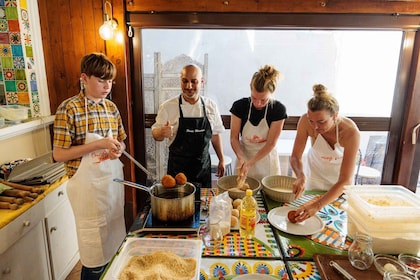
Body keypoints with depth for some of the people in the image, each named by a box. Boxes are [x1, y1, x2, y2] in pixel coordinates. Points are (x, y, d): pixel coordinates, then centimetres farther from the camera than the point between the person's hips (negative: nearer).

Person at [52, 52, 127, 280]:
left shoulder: (111, 107, 5)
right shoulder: (69, 108, -13)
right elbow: (58, 154, -13)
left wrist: (118, 149, -9)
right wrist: (98, 144, -22)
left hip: (113, 180, 6)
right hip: (88, 185, -5)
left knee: (115, 239, 19)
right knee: (95, 252, 7)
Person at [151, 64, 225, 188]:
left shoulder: (211, 106, 0)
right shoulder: (168, 106, -8)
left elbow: (215, 134, 8)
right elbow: (156, 134, -4)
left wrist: (221, 160, 9)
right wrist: (162, 132, -26)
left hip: (203, 166, 2)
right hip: (178, 167, -2)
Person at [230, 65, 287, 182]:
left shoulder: (278, 109, -15)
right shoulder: (239, 106, -12)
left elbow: (270, 143, -15)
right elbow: (234, 137, -8)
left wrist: (250, 163, -22)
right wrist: (240, 158, -25)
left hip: (267, 160, -1)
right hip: (244, 156, 1)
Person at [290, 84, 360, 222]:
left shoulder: (351, 132, -36)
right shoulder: (305, 121, -31)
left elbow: (345, 181, -36)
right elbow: (295, 156, -21)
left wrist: (317, 205, -47)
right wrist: (300, 176, -42)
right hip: (315, 174, 1)